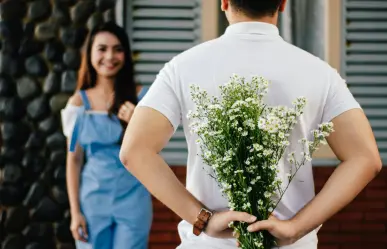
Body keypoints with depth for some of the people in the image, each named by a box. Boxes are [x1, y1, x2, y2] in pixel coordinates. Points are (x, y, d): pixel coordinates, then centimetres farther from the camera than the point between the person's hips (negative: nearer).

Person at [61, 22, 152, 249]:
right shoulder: (79, 102, 0)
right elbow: (74, 160, 2)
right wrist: (75, 211, -1)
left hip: (132, 199, -1)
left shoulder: (140, 97, 0)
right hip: (93, 200, 1)